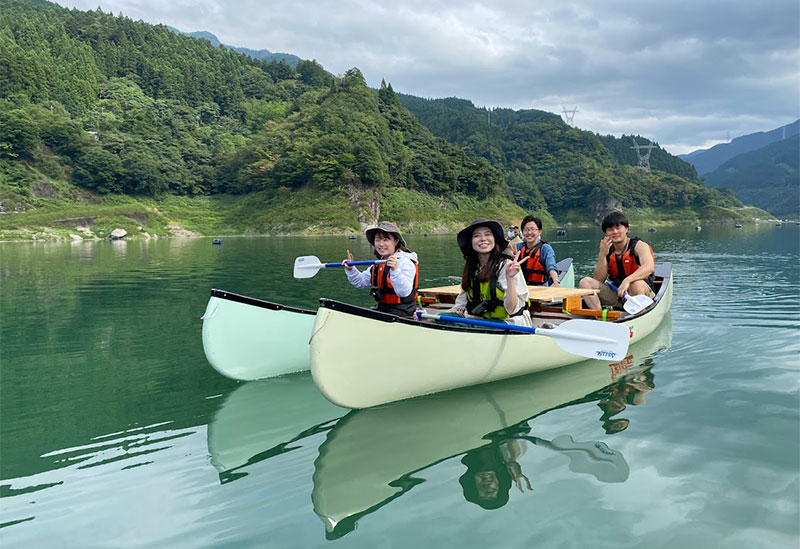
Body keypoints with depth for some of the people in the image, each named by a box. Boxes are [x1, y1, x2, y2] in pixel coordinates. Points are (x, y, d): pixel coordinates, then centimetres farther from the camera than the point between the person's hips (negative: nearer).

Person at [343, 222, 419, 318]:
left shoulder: (406, 262, -15)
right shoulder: (378, 265, 14)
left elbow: (404, 292, -28)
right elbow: (361, 281, 23)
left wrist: (395, 270, -39)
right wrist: (350, 269, 5)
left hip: (401, 312, -9)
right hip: (382, 309, 9)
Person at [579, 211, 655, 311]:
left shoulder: (639, 246, -6)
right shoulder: (607, 250, 7)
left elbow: (649, 267, -28)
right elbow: (599, 280, -2)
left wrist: (627, 280, -43)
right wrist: (602, 255, -15)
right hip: (616, 296, 5)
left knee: (636, 284, -38)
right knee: (585, 282, -11)